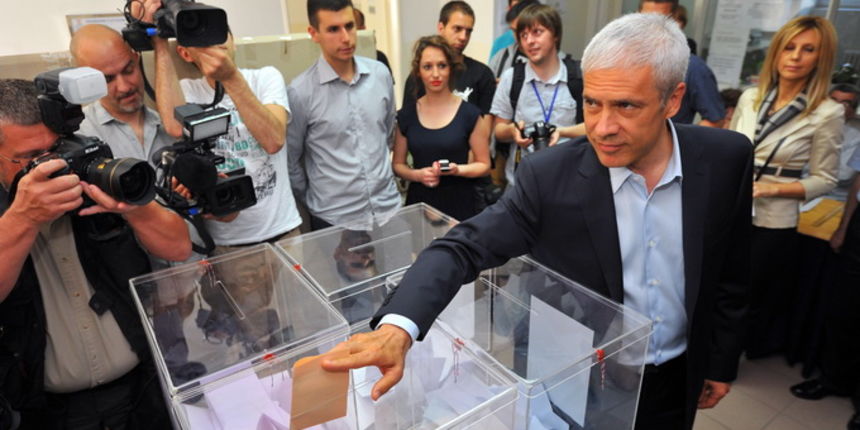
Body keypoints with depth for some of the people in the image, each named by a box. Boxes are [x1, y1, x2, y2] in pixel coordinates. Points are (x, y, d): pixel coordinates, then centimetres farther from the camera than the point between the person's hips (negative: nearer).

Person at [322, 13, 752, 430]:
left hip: (677, 380, 2)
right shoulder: (550, 176, -22)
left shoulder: (726, 160, -14)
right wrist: (397, 327, -40)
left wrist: (720, 363, 7)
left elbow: (728, 276, -2)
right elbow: (464, 248, -24)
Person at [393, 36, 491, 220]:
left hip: (460, 206, -2)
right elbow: (397, 164, 10)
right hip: (418, 205, 2)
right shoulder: (406, 115, 3)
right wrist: (417, 174, -10)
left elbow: (484, 165, 1)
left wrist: (458, 169, -17)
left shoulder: (469, 113, -4)